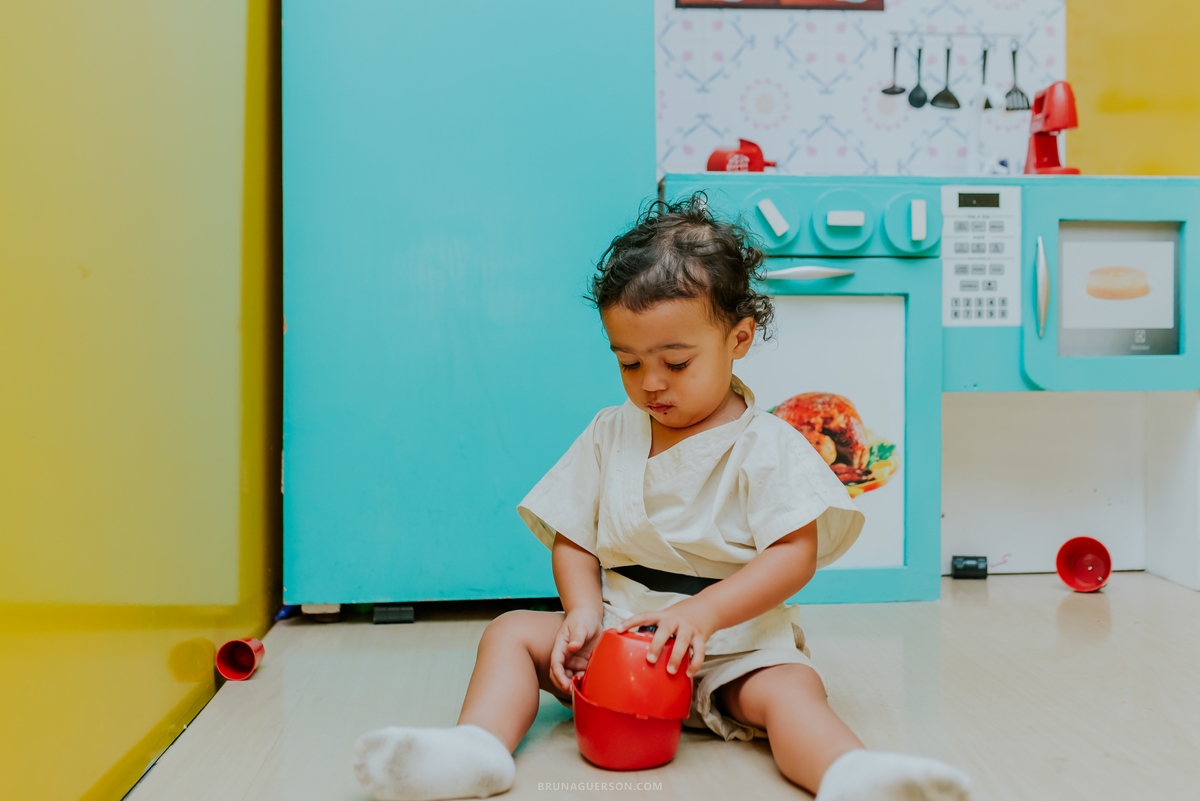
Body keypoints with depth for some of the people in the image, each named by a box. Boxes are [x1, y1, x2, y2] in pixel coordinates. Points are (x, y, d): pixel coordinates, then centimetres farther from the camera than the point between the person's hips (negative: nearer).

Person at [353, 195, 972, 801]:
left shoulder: (768, 446, -8)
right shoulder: (609, 434, 5)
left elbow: (796, 552, -14)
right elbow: (573, 539, 7)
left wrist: (704, 612, -26)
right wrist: (584, 611, -12)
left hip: (733, 647, -3)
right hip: (620, 634, 4)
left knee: (789, 687, -31)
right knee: (513, 631, -10)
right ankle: (478, 746, -28)